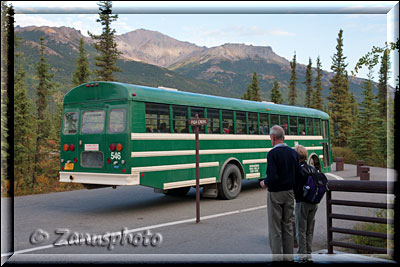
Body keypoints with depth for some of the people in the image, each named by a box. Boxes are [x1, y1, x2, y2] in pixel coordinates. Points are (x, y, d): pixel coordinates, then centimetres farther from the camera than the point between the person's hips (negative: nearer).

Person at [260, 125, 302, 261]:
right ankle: (289, 257, 20)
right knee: (288, 226, 14)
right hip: (289, 193, 6)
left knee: (275, 228, 3)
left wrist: (264, 183, -4)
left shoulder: (272, 154, -17)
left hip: (275, 194, -6)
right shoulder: (293, 152, 3)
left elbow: (272, 177, -24)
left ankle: (277, 258, 7)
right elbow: (298, 175, 3)